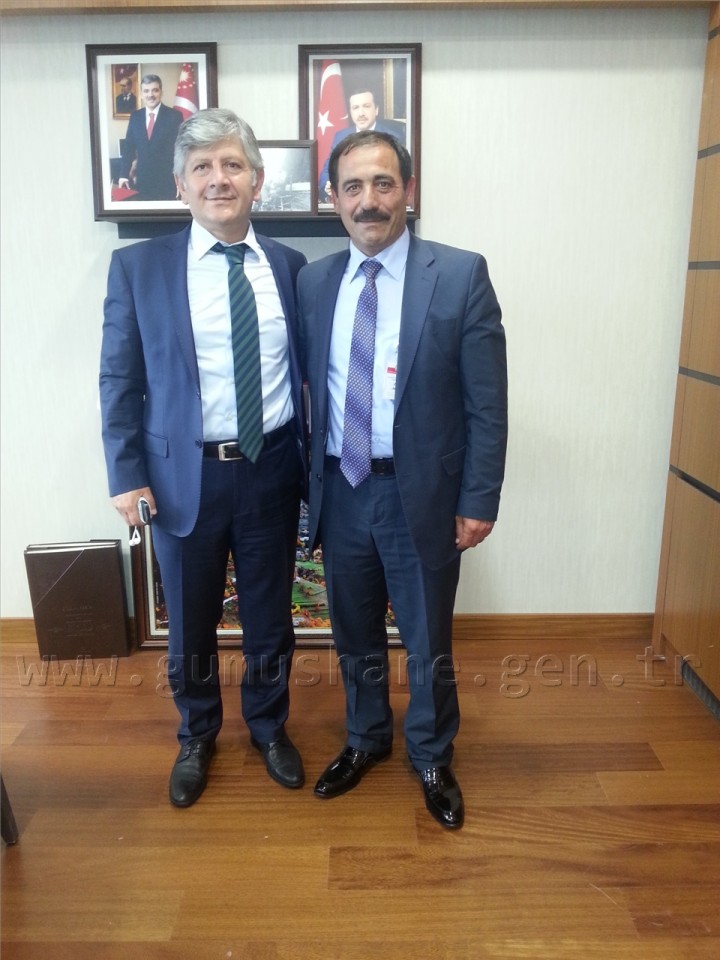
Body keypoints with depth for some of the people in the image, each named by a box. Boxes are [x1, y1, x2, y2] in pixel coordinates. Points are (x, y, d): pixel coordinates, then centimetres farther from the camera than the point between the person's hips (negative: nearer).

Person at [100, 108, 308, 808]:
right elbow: (119, 380, -1)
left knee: (269, 618, 16)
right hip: (184, 474, -1)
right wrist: (127, 475, -7)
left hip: (271, 470, 1)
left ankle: (268, 727, 44)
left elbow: (308, 372, 7)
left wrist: (311, 463, 5)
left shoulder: (289, 265, 3)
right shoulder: (137, 266, -3)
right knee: (190, 625, 16)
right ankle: (196, 736, 44)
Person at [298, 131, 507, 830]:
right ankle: (365, 739, 46)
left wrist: (479, 500, -10)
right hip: (340, 489, 4)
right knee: (354, 634, 20)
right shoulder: (312, 282, 4)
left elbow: (487, 401, -8)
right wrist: (307, 483, 4)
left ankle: (431, 757, 40)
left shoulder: (460, 275, -8)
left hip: (423, 491, -3)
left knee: (428, 641, 14)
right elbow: (307, 388, 6)